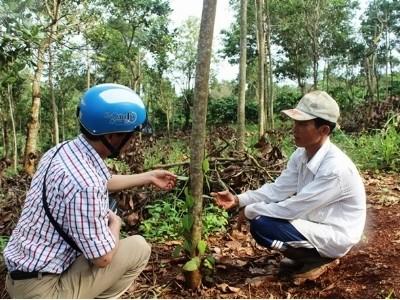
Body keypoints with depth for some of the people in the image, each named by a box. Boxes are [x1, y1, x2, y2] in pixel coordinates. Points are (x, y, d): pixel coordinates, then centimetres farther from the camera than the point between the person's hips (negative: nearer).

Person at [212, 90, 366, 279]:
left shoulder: (335, 168, -30)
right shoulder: (301, 155, -4)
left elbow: (293, 208, -28)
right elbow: (278, 190, 0)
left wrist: (250, 211, -16)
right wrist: (238, 200, -12)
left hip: (334, 236, -8)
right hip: (315, 220, 9)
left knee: (261, 226, -22)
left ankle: (319, 259, -2)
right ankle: (310, 254, 11)